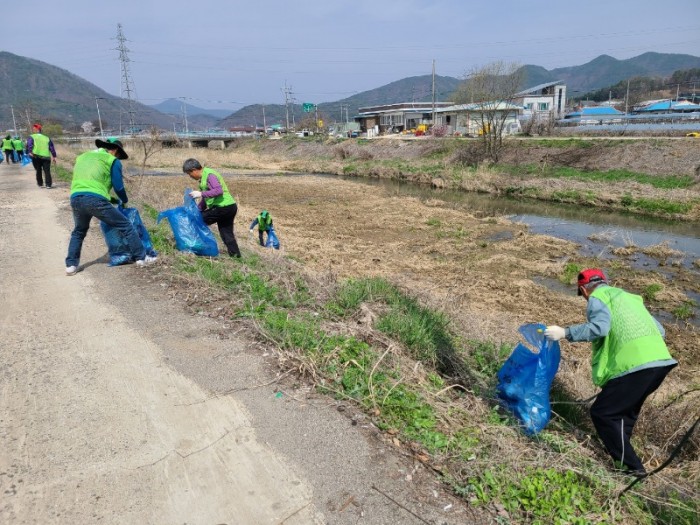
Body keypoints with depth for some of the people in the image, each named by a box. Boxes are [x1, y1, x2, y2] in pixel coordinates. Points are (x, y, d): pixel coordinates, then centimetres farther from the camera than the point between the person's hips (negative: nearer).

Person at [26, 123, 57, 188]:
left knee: (38, 171, 13)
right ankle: (48, 184, -9)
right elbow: (52, 147, 15)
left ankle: (40, 184, 18)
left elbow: (29, 145, -7)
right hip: (46, 157, 1)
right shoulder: (47, 138, 19)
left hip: (36, 156, -1)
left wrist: (30, 152, -17)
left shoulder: (31, 137, 11)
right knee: (47, 171, 1)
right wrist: (54, 156, 15)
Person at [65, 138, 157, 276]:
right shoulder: (113, 161, 10)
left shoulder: (82, 157, 29)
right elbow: (118, 187, 6)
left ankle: (71, 265, 22)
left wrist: (110, 199, 37)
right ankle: (141, 258, 7)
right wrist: (125, 201, 27)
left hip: (75, 198, 6)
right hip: (95, 199, -6)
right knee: (126, 226, 7)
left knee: (78, 232, 29)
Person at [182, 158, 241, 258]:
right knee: (227, 234, 11)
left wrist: (201, 194, -23)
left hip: (223, 207, -10)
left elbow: (219, 190, -26)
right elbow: (205, 200, 25)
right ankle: (235, 255, 12)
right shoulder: (203, 178, 19)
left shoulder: (209, 175, -12)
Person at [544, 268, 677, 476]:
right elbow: (659, 330, 27)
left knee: (602, 413, 2)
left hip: (635, 365, -9)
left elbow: (600, 327, -16)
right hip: (660, 361, 9)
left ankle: (631, 467, 5)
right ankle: (621, 455, 37)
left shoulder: (598, 297, 3)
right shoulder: (628, 297, 28)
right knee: (626, 410, 27)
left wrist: (565, 333, -12)